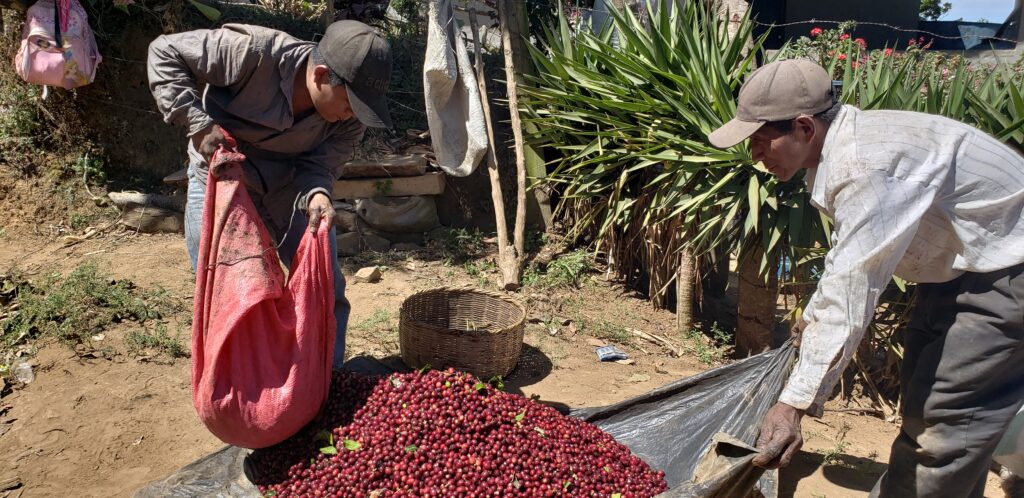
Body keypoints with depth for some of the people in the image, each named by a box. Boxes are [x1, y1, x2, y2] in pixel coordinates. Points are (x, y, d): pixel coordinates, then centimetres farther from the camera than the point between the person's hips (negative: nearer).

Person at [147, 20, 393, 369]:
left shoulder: (349, 118, -19)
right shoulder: (255, 52, -32)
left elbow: (320, 163, -18)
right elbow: (164, 53, -23)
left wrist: (316, 194, -41)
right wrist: (198, 123, -32)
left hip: (288, 186, 3)